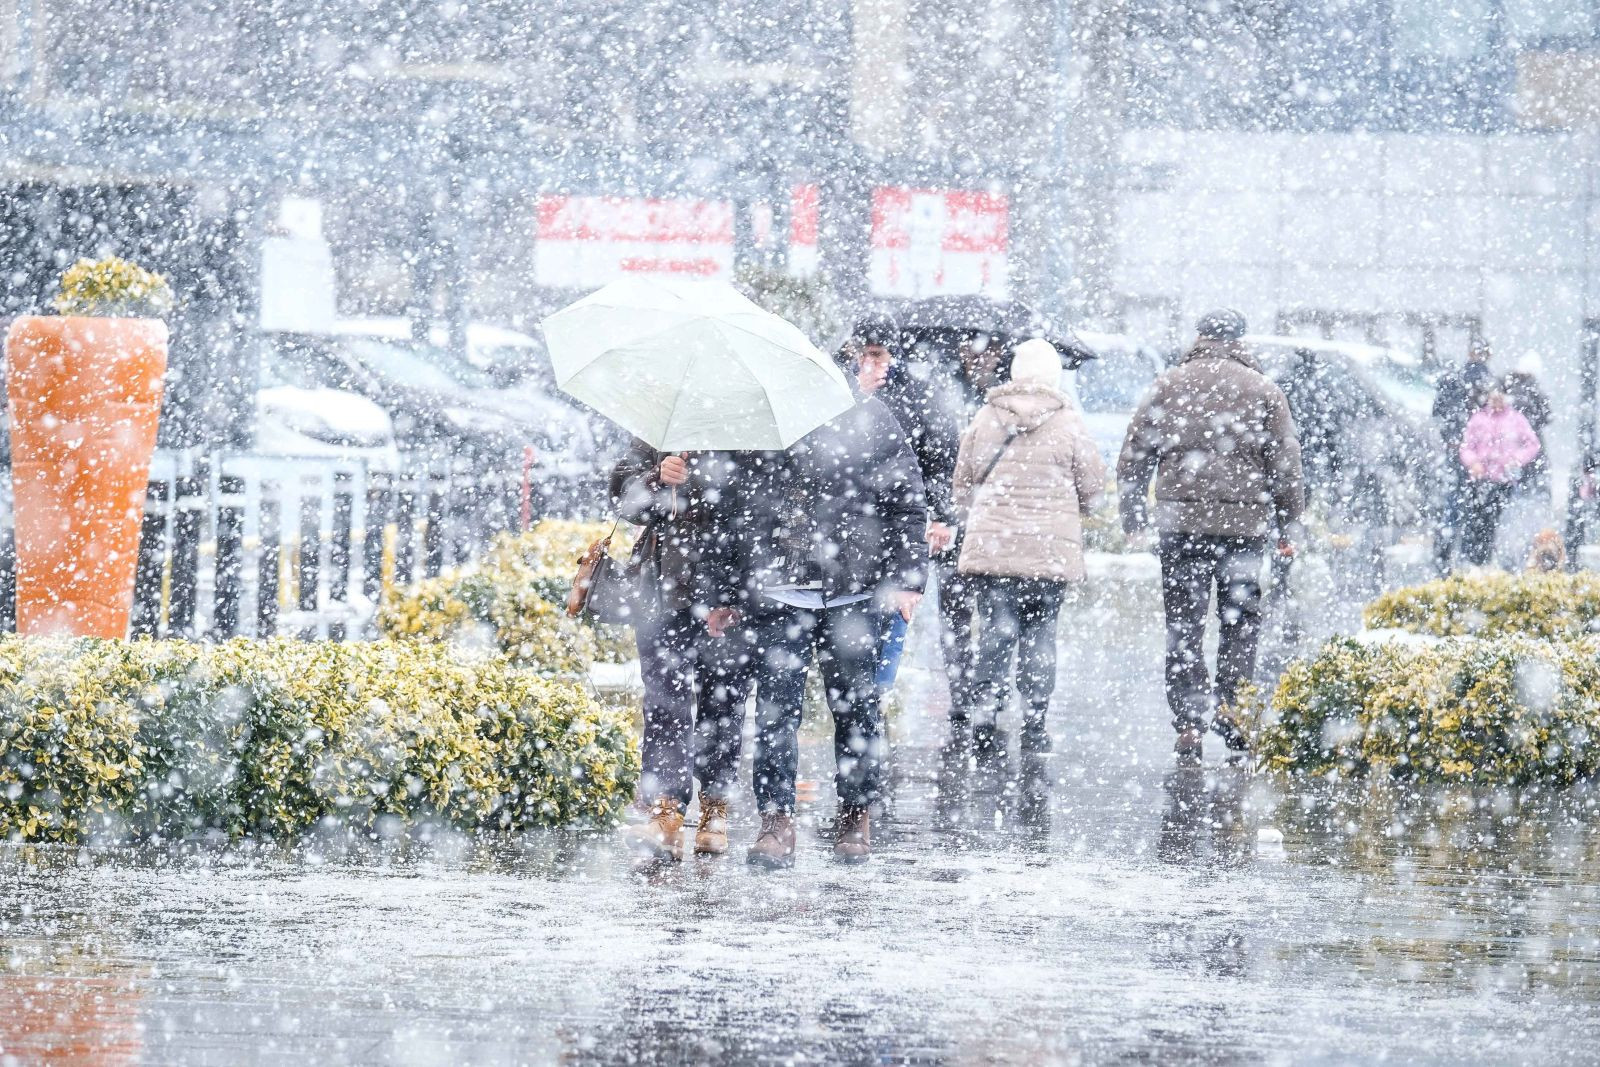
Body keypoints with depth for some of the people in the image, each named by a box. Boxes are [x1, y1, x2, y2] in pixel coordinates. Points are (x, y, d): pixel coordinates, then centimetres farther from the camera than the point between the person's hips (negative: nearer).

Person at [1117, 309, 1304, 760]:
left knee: (1184, 627, 4)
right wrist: (1287, 526, 11)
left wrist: (1133, 515, 13)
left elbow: (1134, 456, 5)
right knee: (1241, 620, 11)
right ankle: (1231, 703, -4)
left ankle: (1188, 723, 1)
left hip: (1181, 521, 0)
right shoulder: (1263, 390, 5)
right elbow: (1286, 464, 5)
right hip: (1245, 524, 0)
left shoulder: (1168, 386, 6)